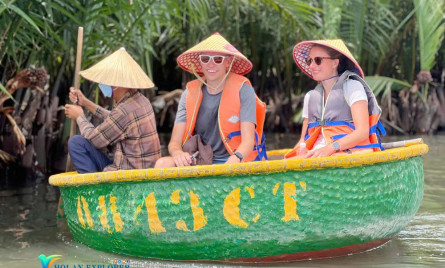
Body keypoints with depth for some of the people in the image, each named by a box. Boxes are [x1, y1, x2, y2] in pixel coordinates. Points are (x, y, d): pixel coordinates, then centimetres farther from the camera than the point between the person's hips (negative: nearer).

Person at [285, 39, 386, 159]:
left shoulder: (352, 86, 4)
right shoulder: (310, 97, 22)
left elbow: (363, 132, -7)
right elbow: (304, 138, 20)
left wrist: (330, 148, -21)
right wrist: (302, 149, -6)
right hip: (316, 155, 5)